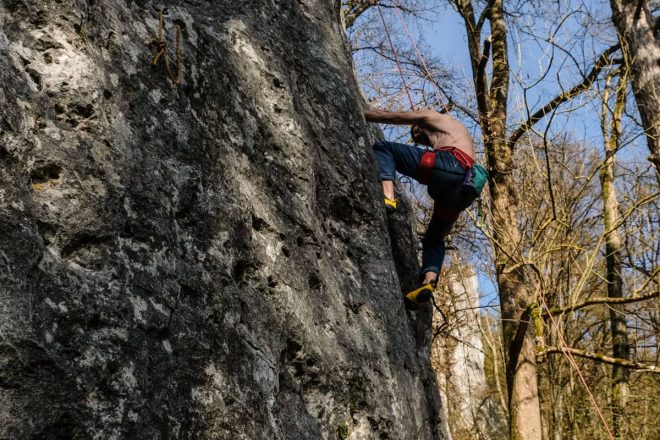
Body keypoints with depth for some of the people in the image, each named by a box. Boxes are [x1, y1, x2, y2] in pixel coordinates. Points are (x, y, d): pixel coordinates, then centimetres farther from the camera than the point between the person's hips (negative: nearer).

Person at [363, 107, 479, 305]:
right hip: (463, 188, 8)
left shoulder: (431, 116, 25)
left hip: (450, 167, -8)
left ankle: (387, 197, -23)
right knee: (434, 239, 24)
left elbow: (386, 116, 23)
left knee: (382, 148, 0)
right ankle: (429, 281, -1)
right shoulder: (459, 138, 43)